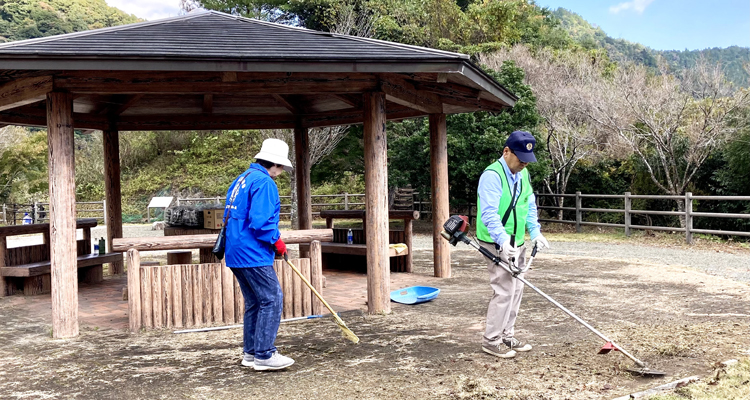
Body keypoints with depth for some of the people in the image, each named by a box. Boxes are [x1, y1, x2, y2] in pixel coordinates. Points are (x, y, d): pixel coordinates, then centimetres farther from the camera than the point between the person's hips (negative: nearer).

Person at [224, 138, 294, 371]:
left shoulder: (241, 180, 18)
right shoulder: (264, 182, -13)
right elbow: (260, 221, -23)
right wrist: (277, 242, -8)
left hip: (236, 254, 10)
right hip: (253, 255, -10)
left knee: (254, 302, 16)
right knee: (272, 300, -5)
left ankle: (251, 352, 22)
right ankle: (264, 355, -5)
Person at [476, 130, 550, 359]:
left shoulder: (523, 174, 11)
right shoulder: (492, 175, -18)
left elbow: (529, 206, 19)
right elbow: (489, 213, -26)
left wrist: (535, 231, 5)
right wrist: (503, 240, -36)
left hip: (517, 243, 9)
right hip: (497, 245, -9)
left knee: (516, 290, 12)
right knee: (504, 291, -9)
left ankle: (506, 335, 24)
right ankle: (491, 341, 2)